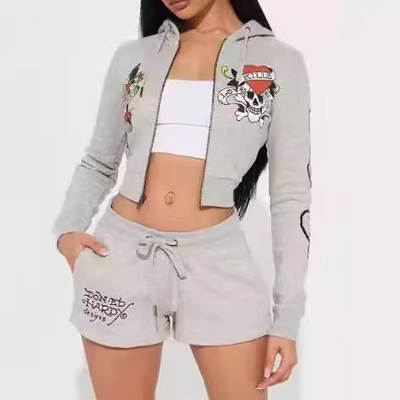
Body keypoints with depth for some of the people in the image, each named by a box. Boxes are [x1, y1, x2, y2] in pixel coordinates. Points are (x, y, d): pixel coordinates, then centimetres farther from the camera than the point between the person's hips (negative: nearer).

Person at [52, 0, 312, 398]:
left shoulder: (280, 61, 2)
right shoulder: (132, 55, 8)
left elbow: (291, 193, 0)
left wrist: (287, 315, -4)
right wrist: (67, 229, -2)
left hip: (217, 258, -1)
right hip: (121, 252, 2)